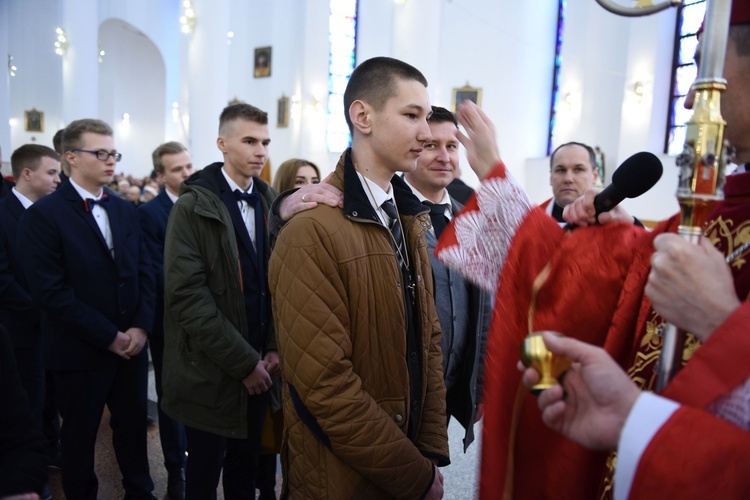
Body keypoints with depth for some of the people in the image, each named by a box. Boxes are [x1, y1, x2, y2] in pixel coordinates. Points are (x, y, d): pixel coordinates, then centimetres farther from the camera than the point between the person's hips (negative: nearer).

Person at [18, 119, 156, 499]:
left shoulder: (125, 211, 8)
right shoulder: (43, 214, -10)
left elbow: (143, 272, 6)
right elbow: (50, 290, -16)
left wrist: (141, 326, -7)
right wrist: (108, 336, -16)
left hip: (131, 345, 5)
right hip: (80, 352, -5)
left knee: (133, 426, 16)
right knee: (79, 436, 14)